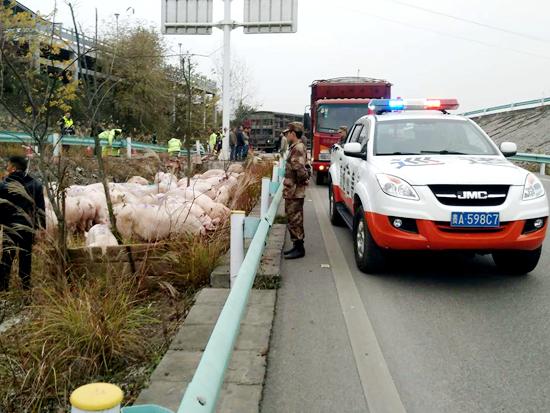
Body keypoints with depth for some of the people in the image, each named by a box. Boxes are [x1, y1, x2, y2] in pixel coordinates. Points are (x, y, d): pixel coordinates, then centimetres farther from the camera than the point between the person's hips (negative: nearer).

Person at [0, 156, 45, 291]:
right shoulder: (36, 184, 2)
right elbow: (41, 208, 3)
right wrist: (41, 226, 7)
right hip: (29, 227, 3)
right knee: (26, 256, 11)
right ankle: (26, 284, 15)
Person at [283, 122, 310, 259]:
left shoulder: (298, 148, -18)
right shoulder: (296, 147, 15)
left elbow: (300, 168, -28)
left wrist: (304, 179, -12)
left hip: (294, 191, -10)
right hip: (292, 190, 10)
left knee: (295, 219, -4)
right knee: (294, 218, 16)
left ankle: (299, 248, 3)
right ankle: (297, 245, 25)